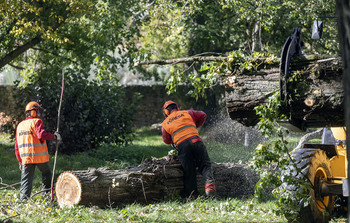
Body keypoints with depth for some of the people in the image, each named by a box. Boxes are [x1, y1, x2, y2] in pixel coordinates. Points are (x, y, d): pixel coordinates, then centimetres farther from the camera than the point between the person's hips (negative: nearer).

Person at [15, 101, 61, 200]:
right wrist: (54, 136, -11)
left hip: (26, 157, 5)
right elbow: (41, 135, -25)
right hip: (39, 155, -5)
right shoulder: (36, 122, -6)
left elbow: (17, 147, 16)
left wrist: (20, 161, 20)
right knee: (46, 173, 20)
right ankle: (46, 193, 22)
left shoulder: (20, 125, 15)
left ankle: (23, 199, -7)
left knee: (26, 180, 2)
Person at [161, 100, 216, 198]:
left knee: (189, 172, 5)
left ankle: (192, 195, 0)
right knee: (205, 165, -2)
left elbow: (166, 140, 24)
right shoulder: (187, 113, 18)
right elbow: (203, 115, 25)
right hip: (195, 140, 0)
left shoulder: (165, 124, 18)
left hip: (181, 146, 0)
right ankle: (209, 184, -27)